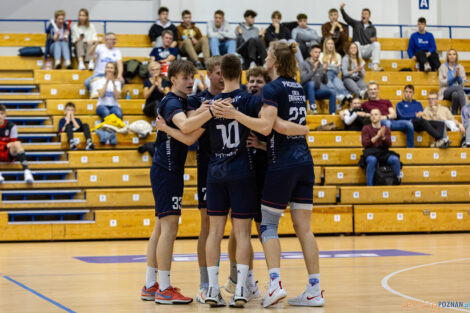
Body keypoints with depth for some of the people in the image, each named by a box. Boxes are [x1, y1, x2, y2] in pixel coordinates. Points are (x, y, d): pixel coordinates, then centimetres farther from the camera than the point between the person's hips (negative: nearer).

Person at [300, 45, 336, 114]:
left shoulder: (321, 65, 14)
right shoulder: (304, 64, 0)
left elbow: (325, 82, 12)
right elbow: (303, 80, -14)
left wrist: (324, 72, -6)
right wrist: (313, 70, -18)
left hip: (317, 91, 4)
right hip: (306, 90, -4)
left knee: (332, 92, -22)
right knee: (311, 83, -37)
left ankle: (332, 114, -22)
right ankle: (313, 107, -45)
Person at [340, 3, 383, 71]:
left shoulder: (372, 28, 19)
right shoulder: (356, 24, 15)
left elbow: (374, 40, 13)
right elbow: (347, 18, 0)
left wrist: (373, 39, -13)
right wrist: (342, 9, -18)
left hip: (367, 50, 1)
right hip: (357, 49, -1)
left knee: (377, 44, -26)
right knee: (356, 43, -34)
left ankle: (375, 66, -37)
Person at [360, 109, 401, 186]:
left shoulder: (386, 129, 13)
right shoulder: (366, 129, 6)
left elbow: (389, 145, 2)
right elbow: (365, 144, -6)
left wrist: (383, 137, -18)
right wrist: (377, 136, -16)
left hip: (383, 153, 2)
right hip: (370, 153, -2)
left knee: (395, 159, -29)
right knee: (372, 160, -39)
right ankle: (369, 185, -33)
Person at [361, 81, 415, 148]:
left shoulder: (386, 102, 30)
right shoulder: (365, 104, 23)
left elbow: (394, 115, 17)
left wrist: (385, 117, -4)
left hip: (391, 121, 4)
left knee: (408, 124, -26)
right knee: (386, 123, -43)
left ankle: (410, 148, -23)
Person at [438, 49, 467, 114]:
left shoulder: (460, 67, 13)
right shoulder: (443, 67, 7)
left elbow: (463, 83, 6)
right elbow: (441, 83, -3)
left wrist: (458, 76, -13)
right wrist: (454, 77, -13)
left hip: (458, 92, 2)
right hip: (446, 91, -2)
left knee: (455, 94, -39)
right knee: (459, 87, -36)